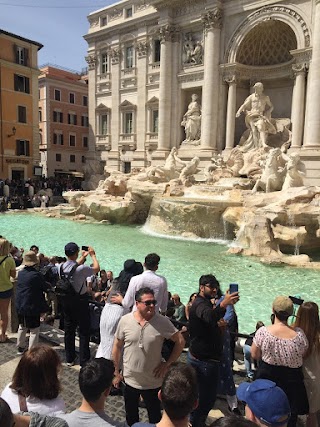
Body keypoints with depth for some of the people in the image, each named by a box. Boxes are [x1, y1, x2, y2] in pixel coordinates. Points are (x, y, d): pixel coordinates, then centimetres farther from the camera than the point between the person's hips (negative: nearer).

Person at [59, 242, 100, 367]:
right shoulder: (81, 269, -25)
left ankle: (69, 358, 29)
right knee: (84, 331, 6)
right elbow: (97, 268, -9)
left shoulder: (61, 267, -7)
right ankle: (84, 360, 13)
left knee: (69, 328, 17)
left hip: (66, 299, 6)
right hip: (80, 300, -6)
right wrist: (93, 255, 6)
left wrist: (84, 256, 23)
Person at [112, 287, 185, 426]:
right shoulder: (125, 320, -12)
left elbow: (180, 341, -8)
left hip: (153, 382, -1)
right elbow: (117, 346, 0)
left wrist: (167, 363, -10)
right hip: (130, 380, 2)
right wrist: (116, 372, 4)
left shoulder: (163, 322, -16)